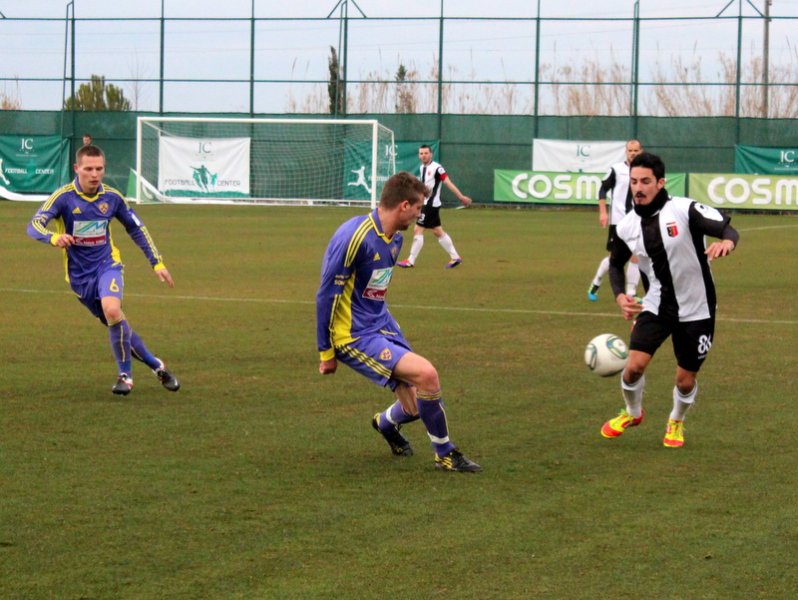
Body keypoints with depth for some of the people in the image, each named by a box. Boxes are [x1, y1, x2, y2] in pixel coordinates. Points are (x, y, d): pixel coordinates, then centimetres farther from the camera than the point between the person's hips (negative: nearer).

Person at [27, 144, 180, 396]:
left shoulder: (112, 197, -4)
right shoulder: (64, 197, -14)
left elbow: (136, 228, 11)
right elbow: (34, 225, -25)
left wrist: (157, 262, 9)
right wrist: (54, 237, -47)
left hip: (107, 264, 0)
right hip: (79, 274, 0)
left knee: (111, 309, -30)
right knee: (117, 327, 6)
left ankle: (125, 374, -15)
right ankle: (156, 366, 28)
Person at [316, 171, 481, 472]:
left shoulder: (395, 239, 7)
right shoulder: (354, 236, -21)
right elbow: (326, 295, -17)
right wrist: (326, 352, -12)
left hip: (382, 325, 9)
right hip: (354, 335, -9)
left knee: (418, 407, 5)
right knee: (426, 374, -22)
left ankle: (386, 423, 42)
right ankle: (444, 453, -2)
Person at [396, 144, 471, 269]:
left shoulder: (437, 168, -15)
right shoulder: (422, 167, 10)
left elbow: (448, 183, -18)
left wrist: (461, 197, -20)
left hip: (431, 204, -9)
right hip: (425, 203, 9)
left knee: (418, 231, -9)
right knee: (438, 231, 13)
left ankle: (411, 261, -4)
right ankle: (455, 257, 20)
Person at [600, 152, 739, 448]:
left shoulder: (685, 210, -18)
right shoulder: (627, 226, -3)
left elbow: (727, 229, -28)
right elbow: (616, 263, 14)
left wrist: (727, 242, -52)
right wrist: (620, 295, -4)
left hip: (695, 310, -3)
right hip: (656, 307, 3)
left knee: (685, 380, 6)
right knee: (635, 364, -14)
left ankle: (676, 423, 39)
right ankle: (632, 413, 18)